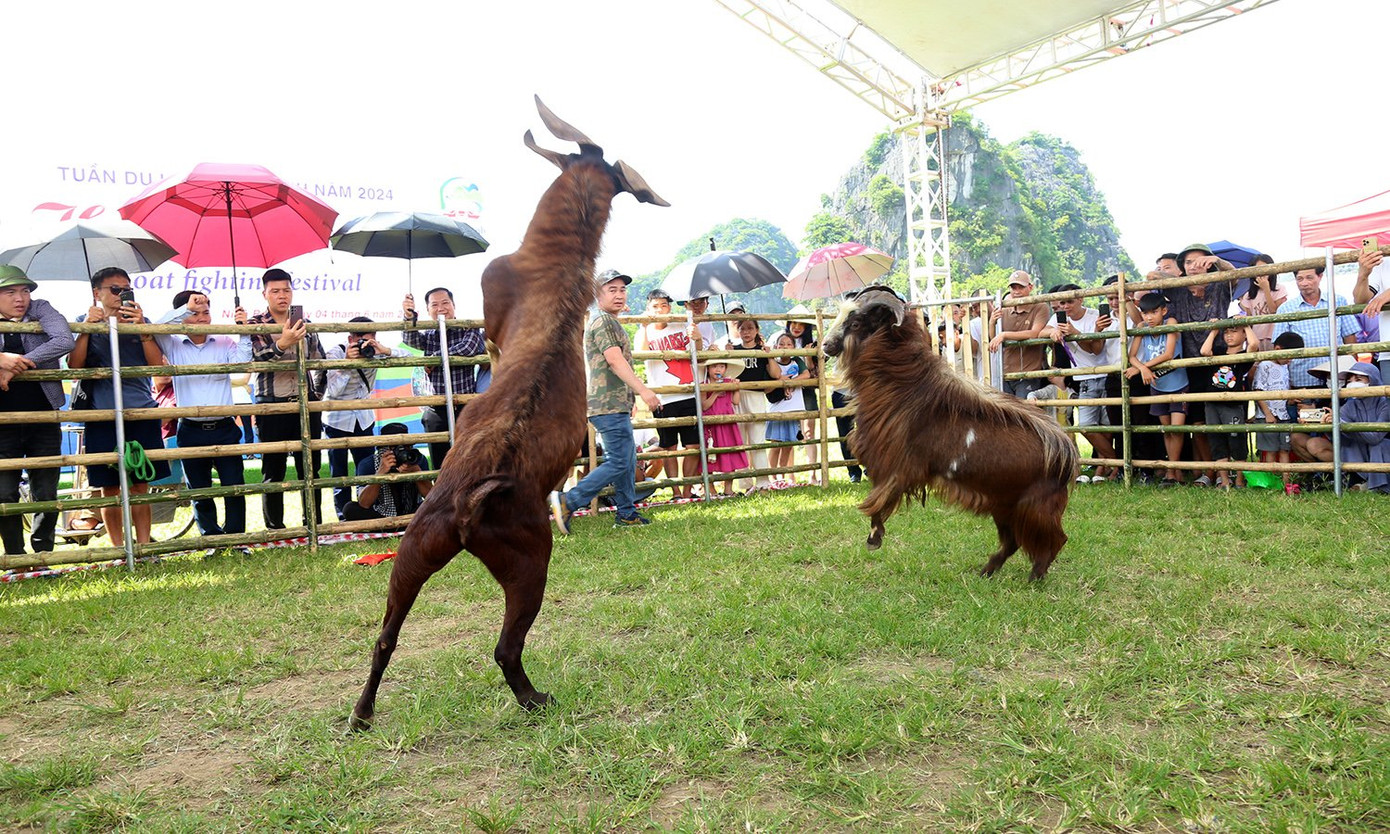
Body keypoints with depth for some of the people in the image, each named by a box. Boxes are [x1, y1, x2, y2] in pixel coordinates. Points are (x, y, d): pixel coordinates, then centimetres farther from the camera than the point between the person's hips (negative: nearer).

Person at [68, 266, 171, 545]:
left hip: (142, 413, 1)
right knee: (109, 486, 3)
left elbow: (157, 363, -1)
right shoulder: (85, 323, 9)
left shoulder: (141, 322, 11)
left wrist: (141, 327, -12)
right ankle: (118, 549, 11)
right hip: (103, 415, -1)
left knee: (140, 484, 3)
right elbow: (74, 366, -3)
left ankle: (143, 546, 9)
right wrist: (87, 327, -12)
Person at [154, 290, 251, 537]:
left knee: (234, 487, -2)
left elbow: (243, 363, -7)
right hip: (191, 431, 0)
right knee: (200, 492, 9)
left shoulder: (225, 344, 8)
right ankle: (211, 539, 21)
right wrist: (186, 307, -12)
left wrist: (244, 332, -12)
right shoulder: (174, 346, 6)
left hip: (225, 429, 0)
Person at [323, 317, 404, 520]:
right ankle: (344, 517, 9)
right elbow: (334, 391, -22)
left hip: (363, 418, 3)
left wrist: (385, 350, -29)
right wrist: (347, 363, -30)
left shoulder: (373, 351, -7)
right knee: (339, 473, 1)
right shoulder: (335, 353, -15)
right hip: (337, 420, -3)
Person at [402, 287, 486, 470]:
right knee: (439, 464, 6)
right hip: (436, 412, 3)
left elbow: (467, 349, -17)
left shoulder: (469, 330, 4)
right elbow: (411, 339, -9)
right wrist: (410, 317, -31)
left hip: (465, 407, -3)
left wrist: (433, 358, -9)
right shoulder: (428, 335, 13)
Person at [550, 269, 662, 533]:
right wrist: (643, 390, -28)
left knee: (627, 460, 14)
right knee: (618, 463, -11)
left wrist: (628, 400, 31)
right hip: (610, 406, -11)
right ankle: (567, 502, -10)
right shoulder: (603, 321, -11)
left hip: (615, 405, 11)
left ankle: (627, 513, 20)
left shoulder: (610, 322, 23)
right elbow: (615, 360, -22)